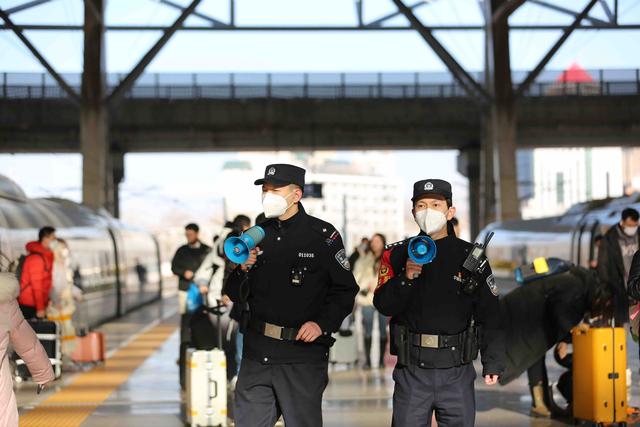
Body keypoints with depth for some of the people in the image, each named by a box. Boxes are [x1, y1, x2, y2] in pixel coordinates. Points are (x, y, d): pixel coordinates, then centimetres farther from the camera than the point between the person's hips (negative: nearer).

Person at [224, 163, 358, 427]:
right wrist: (243, 270, -5)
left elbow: (345, 291, -1)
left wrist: (322, 324, -15)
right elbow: (237, 296, 15)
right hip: (256, 353, 4)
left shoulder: (322, 235, -2)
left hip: (302, 354, -4)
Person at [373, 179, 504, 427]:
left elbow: (489, 315, 4)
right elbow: (384, 306, -1)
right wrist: (407, 277, -17)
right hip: (412, 372, 0)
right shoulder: (398, 255, 7)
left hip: (457, 373, 0)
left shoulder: (469, 256, 5)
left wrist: (493, 362, -2)